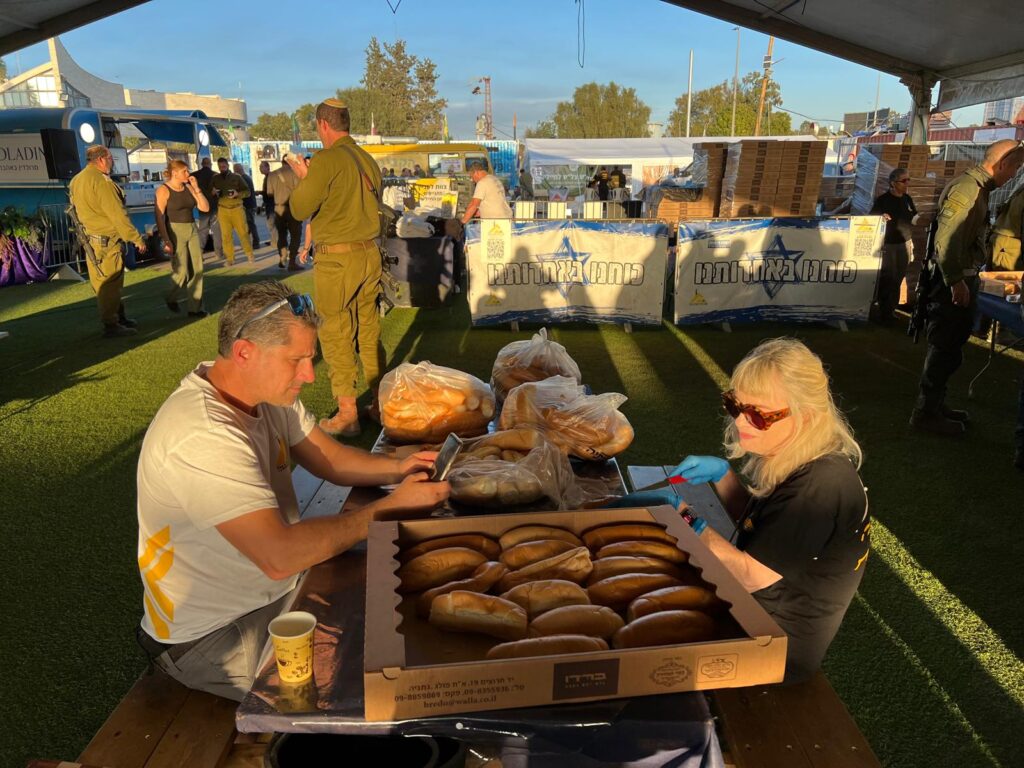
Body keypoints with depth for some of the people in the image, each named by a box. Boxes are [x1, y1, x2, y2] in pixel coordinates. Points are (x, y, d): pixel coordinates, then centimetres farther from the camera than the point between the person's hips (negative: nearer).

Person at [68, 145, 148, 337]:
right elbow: (117, 214, -19)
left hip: (91, 239, 10)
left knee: (108, 282, 16)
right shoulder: (101, 180, -17)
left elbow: (79, 209, 18)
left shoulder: (77, 180, 13)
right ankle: (111, 325, 0)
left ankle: (119, 317, 26)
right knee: (109, 283, -4)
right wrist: (137, 238, -14)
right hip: (107, 241, -10)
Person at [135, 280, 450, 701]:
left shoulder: (266, 390, -3)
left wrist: (396, 468, -15)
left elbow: (330, 457, 4)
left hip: (276, 588, 8)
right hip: (214, 635, -8)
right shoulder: (202, 435, -33)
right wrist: (389, 509, -30)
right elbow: (279, 556, -37)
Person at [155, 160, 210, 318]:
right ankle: (171, 298, 23)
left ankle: (195, 307, 11)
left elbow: (205, 208, 5)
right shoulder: (163, 190, -8)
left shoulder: (188, 187, 8)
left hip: (192, 230, 6)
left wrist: (196, 188, -2)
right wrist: (166, 241, -19)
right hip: (175, 232, -6)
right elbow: (159, 218, -12)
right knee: (181, 271, -6)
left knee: (197, 270, 3)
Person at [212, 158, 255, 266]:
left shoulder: (236, 177, 3)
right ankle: (230, 258, 6)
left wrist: (238, 194, -16)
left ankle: (250, 255, 10)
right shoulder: (215, 178, 8)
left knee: (243, 232, -2)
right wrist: (213, 192, -7)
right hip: (223, 210, 2)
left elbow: (247, 192, 2)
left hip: (237, 208, -2)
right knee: (226, 235, 1)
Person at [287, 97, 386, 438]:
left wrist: (303, 177, 9)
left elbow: (299, 209, -10)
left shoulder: (326, 160, -13)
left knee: (336, 334, 1)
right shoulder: (367, 159, 9)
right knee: (369, 329, 14)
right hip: (369, 253, 7)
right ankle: (379, 402, 22)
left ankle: (347, 414, 5)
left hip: (337, 258, -7)